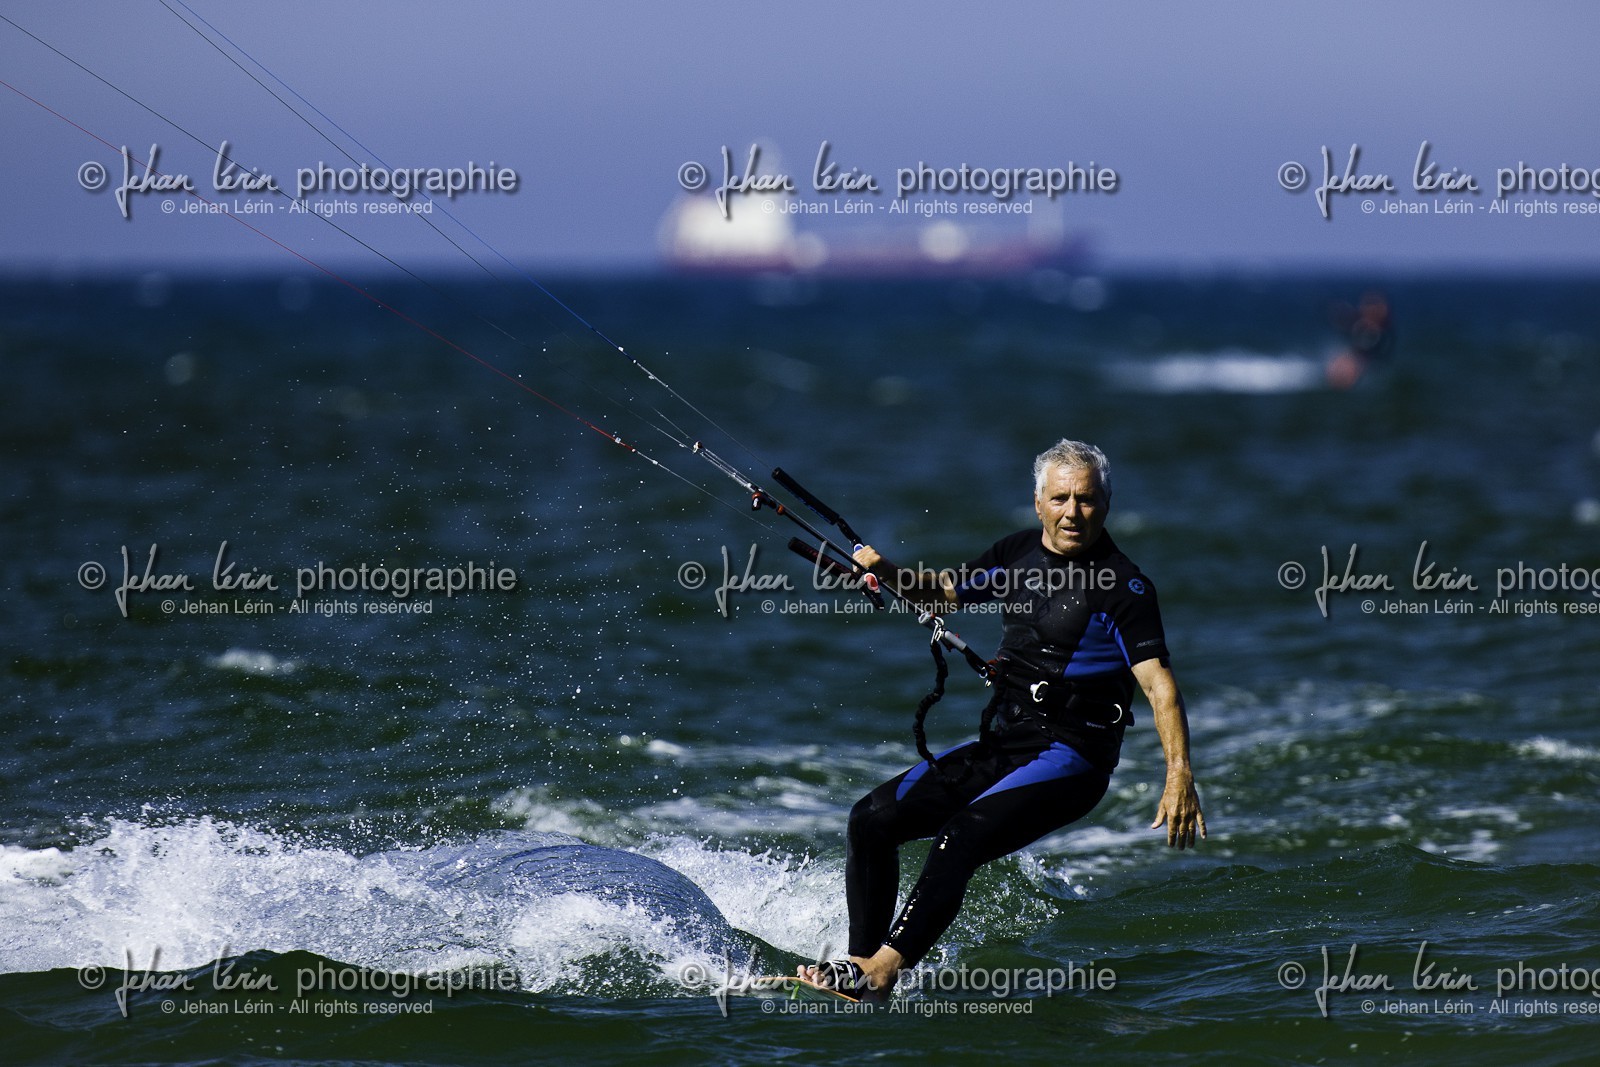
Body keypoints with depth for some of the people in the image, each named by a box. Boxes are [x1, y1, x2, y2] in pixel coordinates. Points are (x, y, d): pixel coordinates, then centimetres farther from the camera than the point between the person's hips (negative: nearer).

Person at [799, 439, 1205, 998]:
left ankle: (883, 968, -31)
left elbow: (1158, 682, -19)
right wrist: (885, 571, 6)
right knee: (873, 818, -3)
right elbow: (946, 593, 25)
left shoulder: (1122, 585, -11)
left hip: (1068, 758, -8)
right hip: (998, 744, 8)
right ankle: (864, 962, -3)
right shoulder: (1019, 552, 9)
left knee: (963, 834, -29)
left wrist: (1180, 773, -32)